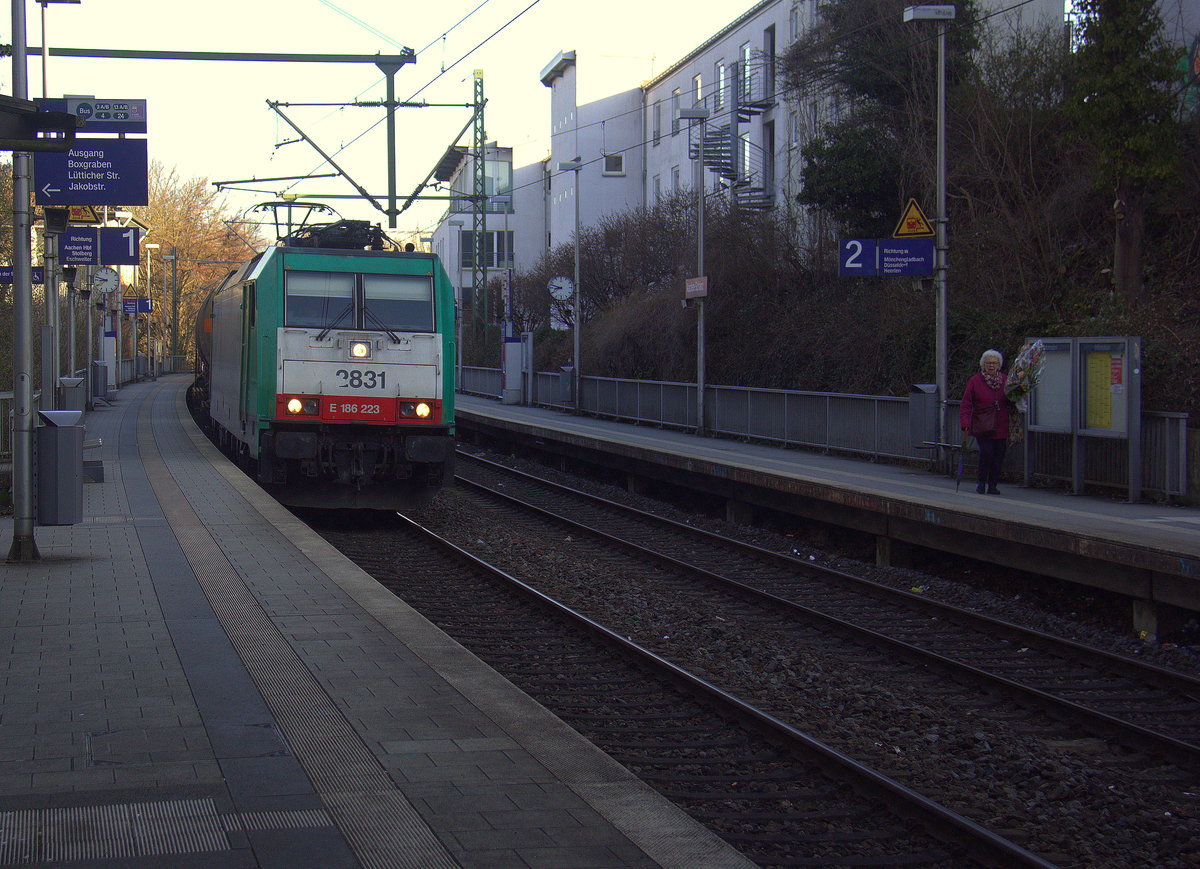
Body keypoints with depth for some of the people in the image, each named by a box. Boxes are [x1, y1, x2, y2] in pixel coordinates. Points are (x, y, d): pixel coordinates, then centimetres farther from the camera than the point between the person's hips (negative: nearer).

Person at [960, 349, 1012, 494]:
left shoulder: (1005, 381, 8)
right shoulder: (975, 382, 2)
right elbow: (965, 406, 2)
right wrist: (965, 424, -9)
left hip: (1001, 428, 2)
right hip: (982, 427, -2)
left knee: (998, 457, 1)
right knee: (986, 453, -15)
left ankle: (992, 485, 15)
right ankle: (981, 481, 6)